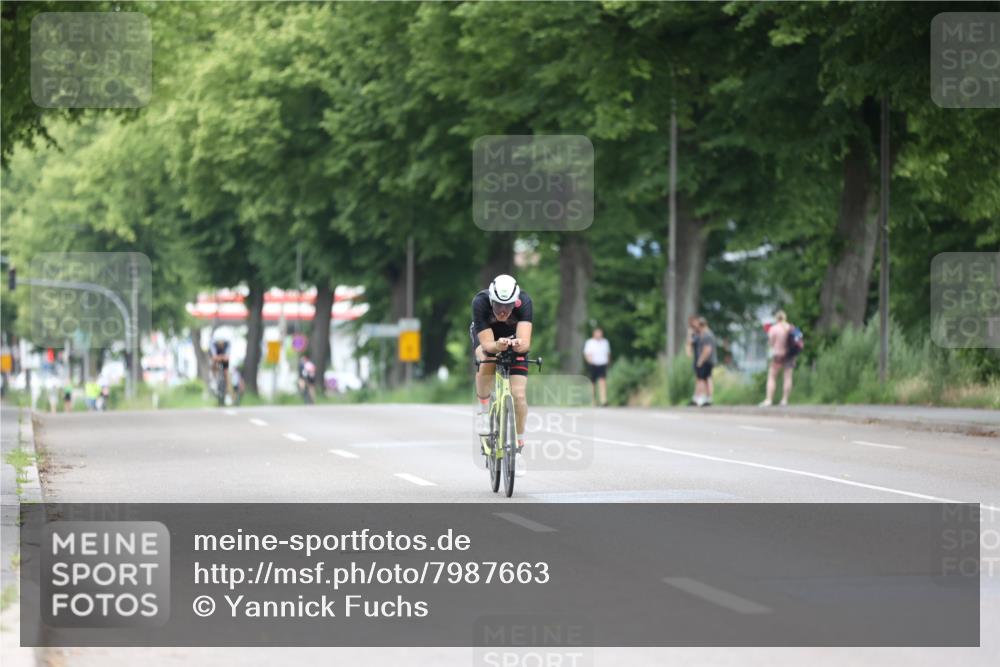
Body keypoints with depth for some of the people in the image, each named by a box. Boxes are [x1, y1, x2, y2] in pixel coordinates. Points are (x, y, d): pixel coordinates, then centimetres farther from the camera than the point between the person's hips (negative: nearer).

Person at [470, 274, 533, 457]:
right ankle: (483, 408, -12)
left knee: (519, 395, -13)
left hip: (514, 339, 1)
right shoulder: (480, 301, -36)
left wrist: (519, 345, -67)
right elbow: (486, 344, -37)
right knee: (486, 362, -36)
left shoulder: (524, 301, -35)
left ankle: (518, 445, 7)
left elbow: (525, 342, -44)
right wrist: (497, 346, -60)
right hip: (487, 336, -1)